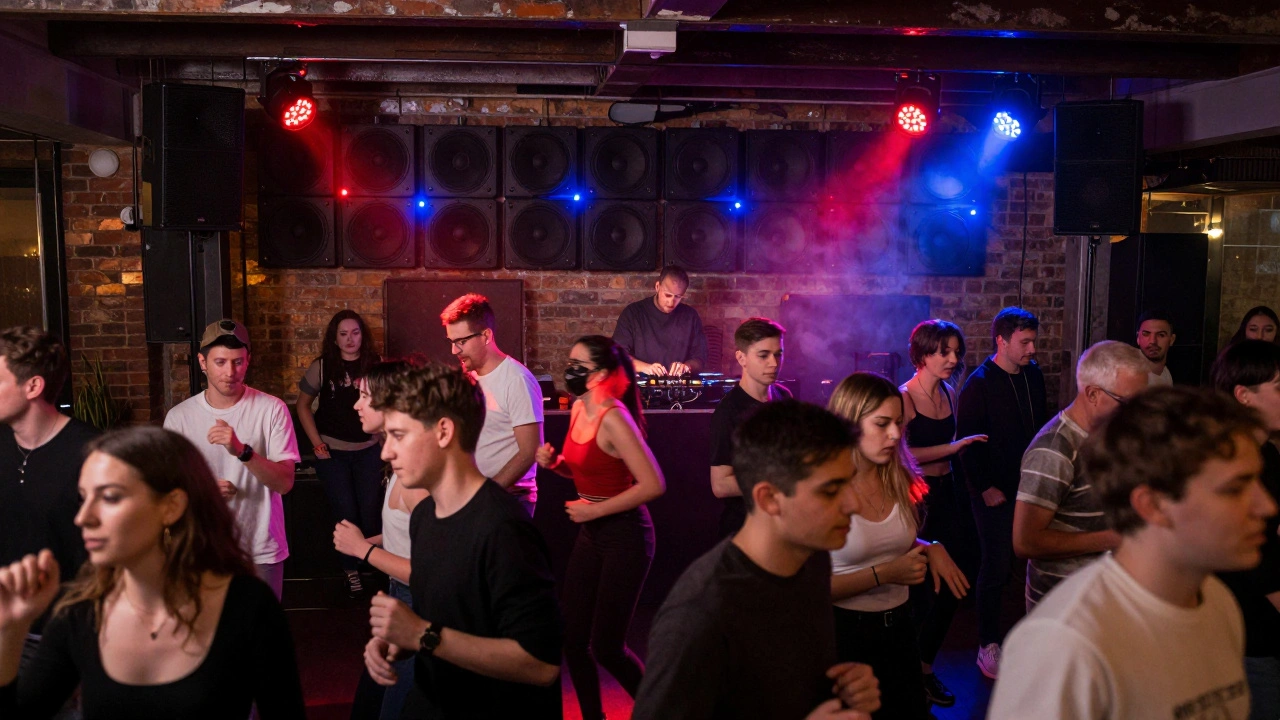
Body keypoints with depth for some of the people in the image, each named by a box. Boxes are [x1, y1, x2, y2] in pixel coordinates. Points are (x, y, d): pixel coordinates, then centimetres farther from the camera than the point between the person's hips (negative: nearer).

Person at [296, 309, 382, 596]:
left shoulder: (374, 365, -1)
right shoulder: (322, 367, -5)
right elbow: (302, 405, 3)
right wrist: (317, 444, -3)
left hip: (368, 450, 1)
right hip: (332, 452, -1)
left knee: (370, 511, 2)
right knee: (346, 513, 3)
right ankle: (351, 570, 21)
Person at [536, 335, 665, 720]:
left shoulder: (613, 418, -22)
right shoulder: (579, 409, 4)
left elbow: (653, 485, -27)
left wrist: (595, 510, -19)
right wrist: (555, 462, -2)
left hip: (625, 536, -8)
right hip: (590, 534, 8)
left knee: (606, 646, 0)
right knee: (573, 639, 10)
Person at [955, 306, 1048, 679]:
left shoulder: (1033, 375, 7)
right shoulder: (979, 385, -13)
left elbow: (1041, 425, 17)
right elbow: (967, 443, -13)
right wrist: (985, 488, -14)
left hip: (1031, 488, 6)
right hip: (996, 494, -6)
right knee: (996, 568, 1)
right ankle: (988, 646, 13)